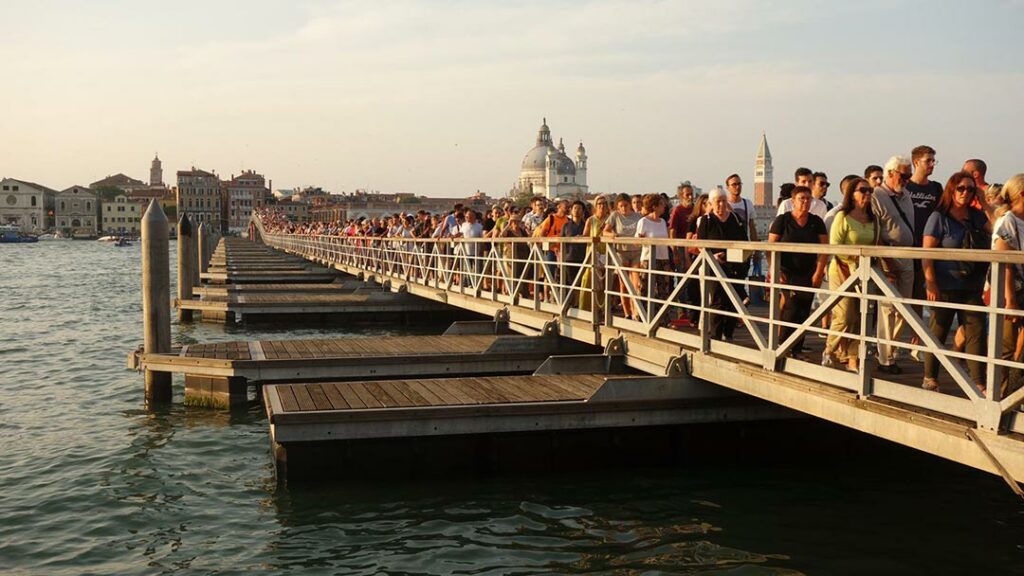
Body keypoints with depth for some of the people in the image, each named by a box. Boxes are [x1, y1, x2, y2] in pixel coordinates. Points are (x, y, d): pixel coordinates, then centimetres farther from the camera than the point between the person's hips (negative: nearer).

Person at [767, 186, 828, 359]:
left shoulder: (816, 222, 7)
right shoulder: (782, 220, -2)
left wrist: (819, 272, -4)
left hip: (809, 275, 4)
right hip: (787, 273, -3)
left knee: (804, 312, 3)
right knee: (792, 307, -14)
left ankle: (797, 349, 11)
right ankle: (781, 343, -2)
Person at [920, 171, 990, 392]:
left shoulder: (976, 216, 11)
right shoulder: (939, 217, -5)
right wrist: (931, 283, -17)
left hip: (972, 287, 5)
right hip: (945, 287, -5)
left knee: (976, 332, -1)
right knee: (938, 332, 5)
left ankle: (979, 383, 3)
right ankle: (929, 378, 18)